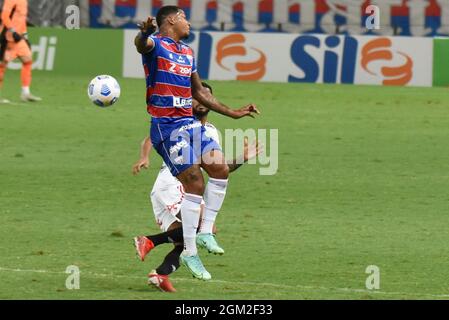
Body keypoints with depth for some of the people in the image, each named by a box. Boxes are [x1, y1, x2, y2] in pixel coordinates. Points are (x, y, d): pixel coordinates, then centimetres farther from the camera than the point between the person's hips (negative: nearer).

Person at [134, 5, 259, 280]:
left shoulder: (188, 53, 22)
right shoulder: (156, 44, -4)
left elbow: (200, 92, 32)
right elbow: (142, 44, -31)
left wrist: (232, 113, 32)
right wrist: (144, 33, -56)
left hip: (189, 123, 8)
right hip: (166, 126, -8)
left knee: (220, 167, -8)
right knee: (194, 184, -12)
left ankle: (206, 231, 3)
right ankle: (190, 253, -5)